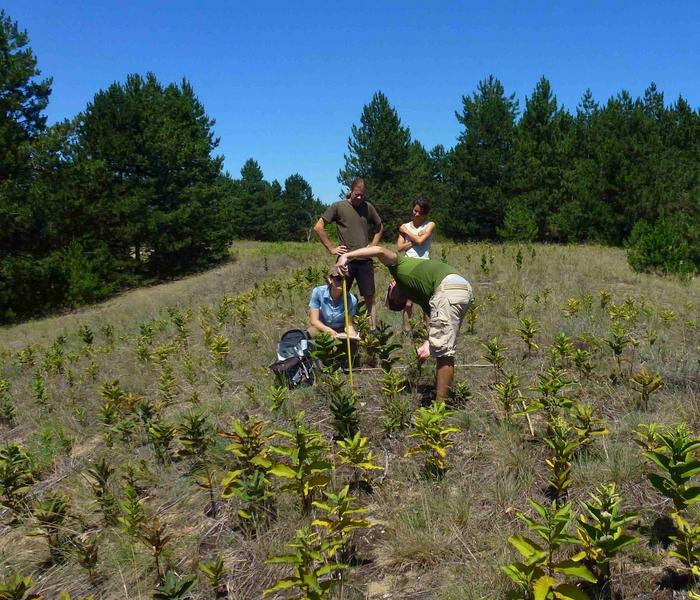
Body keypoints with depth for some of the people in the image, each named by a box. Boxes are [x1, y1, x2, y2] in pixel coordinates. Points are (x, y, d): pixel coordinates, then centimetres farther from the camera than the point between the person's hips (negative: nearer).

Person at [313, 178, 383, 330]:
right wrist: (331, 248, -6)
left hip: (365, 260, 3)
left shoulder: (368, 207, 8)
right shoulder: (338, 206, -2)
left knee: (369, 297, 4)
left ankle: (373, 329, 10)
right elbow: (318, 227, -4)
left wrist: (373, 246, 10)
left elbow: (379, 228, 23)